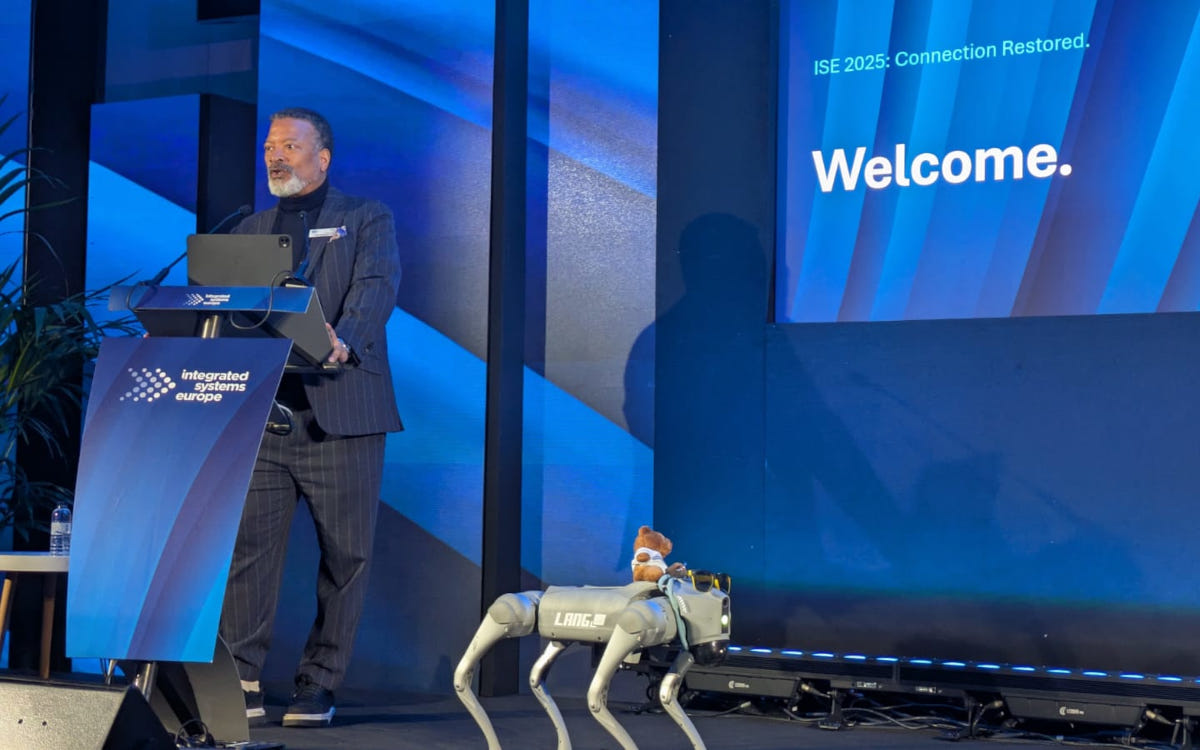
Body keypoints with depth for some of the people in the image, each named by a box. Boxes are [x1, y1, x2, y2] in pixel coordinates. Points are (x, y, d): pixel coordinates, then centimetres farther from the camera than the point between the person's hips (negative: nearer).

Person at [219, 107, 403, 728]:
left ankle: (318, 688, 10)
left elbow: (377, 288, -10)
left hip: (338, 414, -3)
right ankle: (240, 685, 0)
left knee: (344, 556, 1)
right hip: (261, 412, 3)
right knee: (245, 546, -4)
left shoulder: (366, 220, 7)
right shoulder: (251, 231, 21)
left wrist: (342, 341, -29)